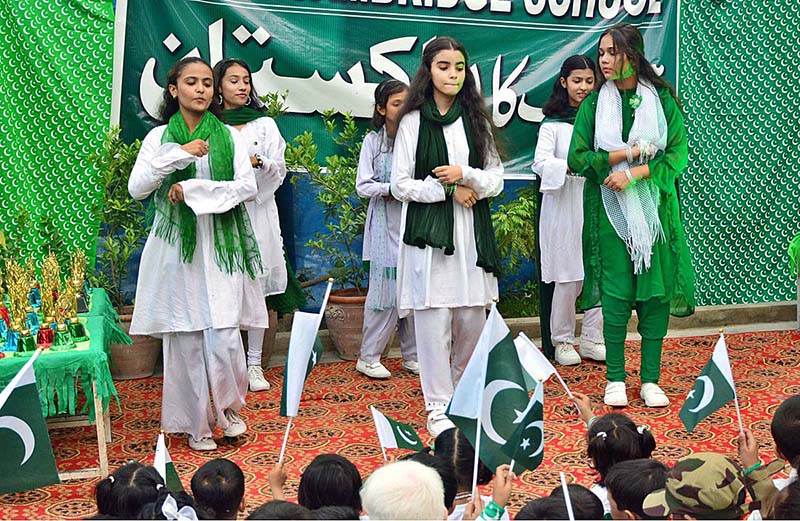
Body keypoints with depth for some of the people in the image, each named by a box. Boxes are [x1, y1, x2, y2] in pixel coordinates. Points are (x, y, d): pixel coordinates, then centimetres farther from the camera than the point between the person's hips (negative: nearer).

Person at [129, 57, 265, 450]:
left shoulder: (229, 137, 6)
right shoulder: (159, 137, 6)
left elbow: (247, 186, -5)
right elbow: (136, 188, -5)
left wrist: (193, 189, -13)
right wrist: (179, 154, -14)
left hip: (221, 247, 0)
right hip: (176, 248, 1)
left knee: (224, 337, -9)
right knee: (185, 340, 2)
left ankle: (229, 407, 17)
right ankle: (196, 425, 15)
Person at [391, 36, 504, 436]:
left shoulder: (476, 119, 8)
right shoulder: (413, 122, 0)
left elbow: (496, 179, 7)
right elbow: (401, 185, -2)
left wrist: (465, 175, -11)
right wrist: (448, 190, -9)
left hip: (471, 233, 3)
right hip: (428, 232, -3)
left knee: (472, 320, 5)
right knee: (434, 321, -2)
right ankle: (437, 408, 7)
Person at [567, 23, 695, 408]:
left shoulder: (662, 100, 3)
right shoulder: (594, 104, 5)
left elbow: (678, 155, -3)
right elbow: (578, 159, -2)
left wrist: (633, 173, -15)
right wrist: (632, 151, -10)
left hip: (654, 209, 0)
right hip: (610, 211, 0)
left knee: (655, 292, 1)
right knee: (616, 293, -2)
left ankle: (650, 380, 9)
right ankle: (615, 379, 8)